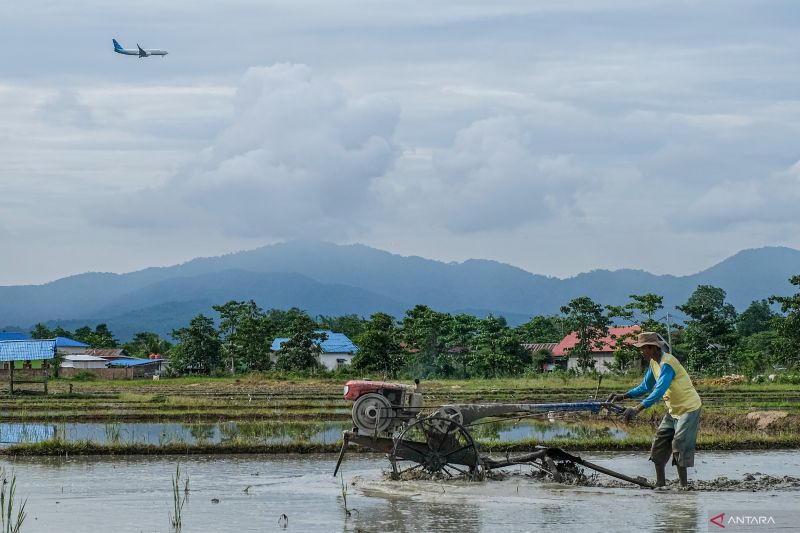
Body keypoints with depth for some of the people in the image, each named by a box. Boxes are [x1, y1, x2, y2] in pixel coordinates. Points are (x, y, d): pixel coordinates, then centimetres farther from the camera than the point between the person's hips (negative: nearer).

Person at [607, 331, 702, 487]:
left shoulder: (667, 363, -26)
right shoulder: (654, 362, 5)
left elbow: (659, 391, -35)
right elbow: (645, 387, 15)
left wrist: (637, 409, -42)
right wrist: (623, 397, 3)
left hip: (689, 408, -10)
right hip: (673, 410, 10)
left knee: (679, 445, -12)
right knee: (659, 443, 7)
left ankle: (684, 485, -7)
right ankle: (660, 483, 13)